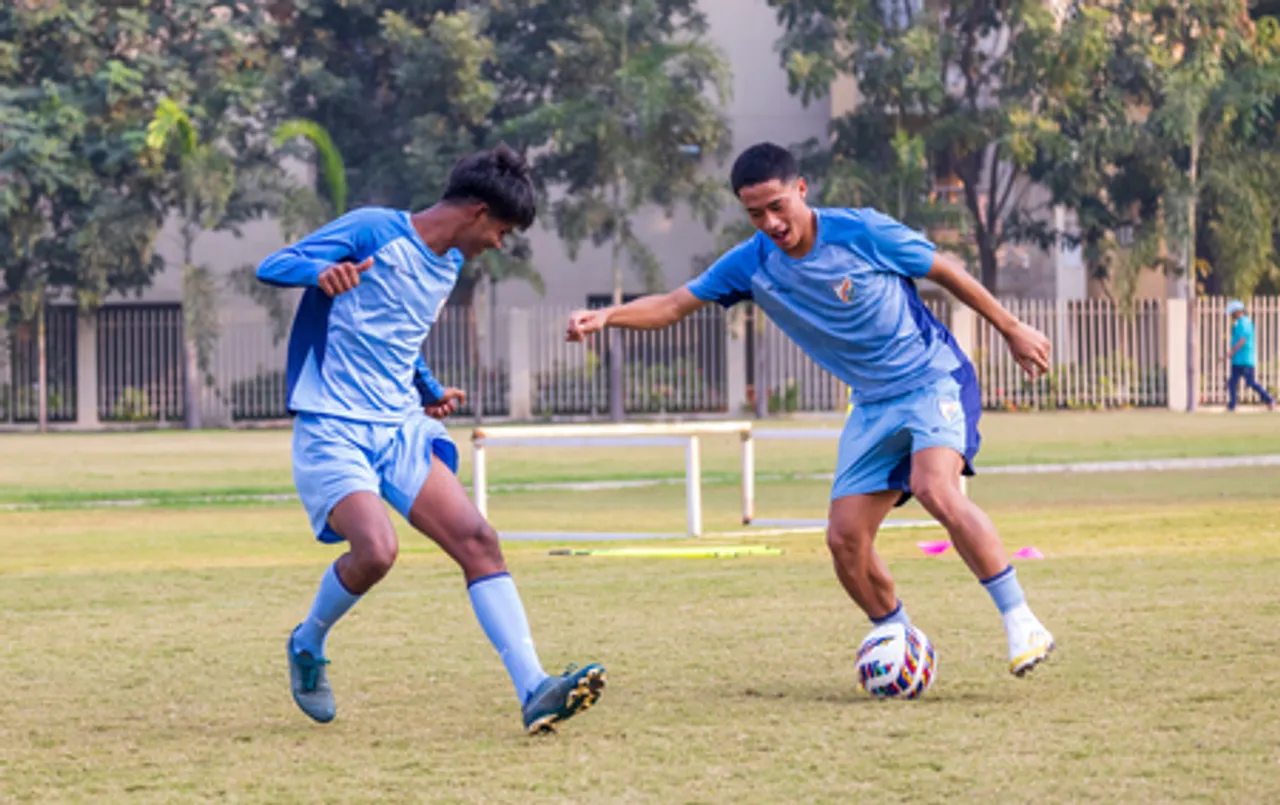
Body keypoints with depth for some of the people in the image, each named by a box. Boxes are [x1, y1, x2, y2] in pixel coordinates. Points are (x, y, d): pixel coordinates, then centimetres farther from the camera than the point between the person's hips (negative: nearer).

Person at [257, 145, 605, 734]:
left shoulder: (449, 265, 17)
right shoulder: (374, 231, -7)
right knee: (376, 549, -26)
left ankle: (533, 692, -18)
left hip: (401, 430, 7)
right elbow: (272, 267, -11)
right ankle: (307, 648, 5)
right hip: (332, 431, -7)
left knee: (477, 540, -12)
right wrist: (322, 272, -30)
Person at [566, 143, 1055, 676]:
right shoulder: (753, 263, -4)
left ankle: (1020, 620, -24)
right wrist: (606, 317, -22)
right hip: (873, 405, 6)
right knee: (844, 538, -5)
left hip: (934, 378, -6)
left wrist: (1012, 329, 5)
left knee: (936, 490, -31)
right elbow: (673, 305, -3)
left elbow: (944, 271, -3)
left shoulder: (862, 232, -15)